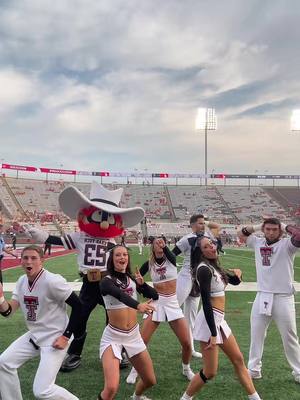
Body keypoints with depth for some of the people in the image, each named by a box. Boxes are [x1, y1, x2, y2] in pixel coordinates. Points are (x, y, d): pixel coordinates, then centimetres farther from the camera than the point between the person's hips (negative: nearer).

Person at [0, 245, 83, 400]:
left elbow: (78, 305, -21)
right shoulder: (22, 281, 0)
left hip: (55, 339, -8)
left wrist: (66, 336, -19)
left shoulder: (52, 281, -24)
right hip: (34, 336, 8)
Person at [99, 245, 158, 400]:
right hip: (112, 337, -5)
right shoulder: (106, 281, -13)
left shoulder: (132, 279, 5)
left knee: (150, 380, 15)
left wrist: (142, 284, -18)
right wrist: (138, 305, -52)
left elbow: (155, 295, 0)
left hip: (134, 335, 5)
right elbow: (120, 295, -34)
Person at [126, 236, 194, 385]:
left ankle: (186, 369, 26)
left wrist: (164, 245, -53)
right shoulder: (149, 264, -2)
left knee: (187, 342, -2)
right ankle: (134, 370, 19)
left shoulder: (171, 259, -7)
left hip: (173, 304, 0)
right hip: (155, 303, 1)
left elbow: (169, 253, -32)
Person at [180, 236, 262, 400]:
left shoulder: (213, 267, 9)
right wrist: (213, 333, -21)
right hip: (209, 320, -9)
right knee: (210, 372, -1)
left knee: (238, 359, 18)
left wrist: (236, 273, 0)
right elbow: (206, 302, -22)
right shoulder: (204, 269, -18)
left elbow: (234, 281, 23)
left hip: (219, 319, 9)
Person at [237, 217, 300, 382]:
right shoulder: (258, 243, 6)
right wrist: (258, 226, 7)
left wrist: (285, 227, -11)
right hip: (262, 296, 4)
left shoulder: (287, 244, -8)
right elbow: (241, 233, 16)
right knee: (256, 334, 11)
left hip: (283, 298, -4)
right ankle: (254, 369, 23)